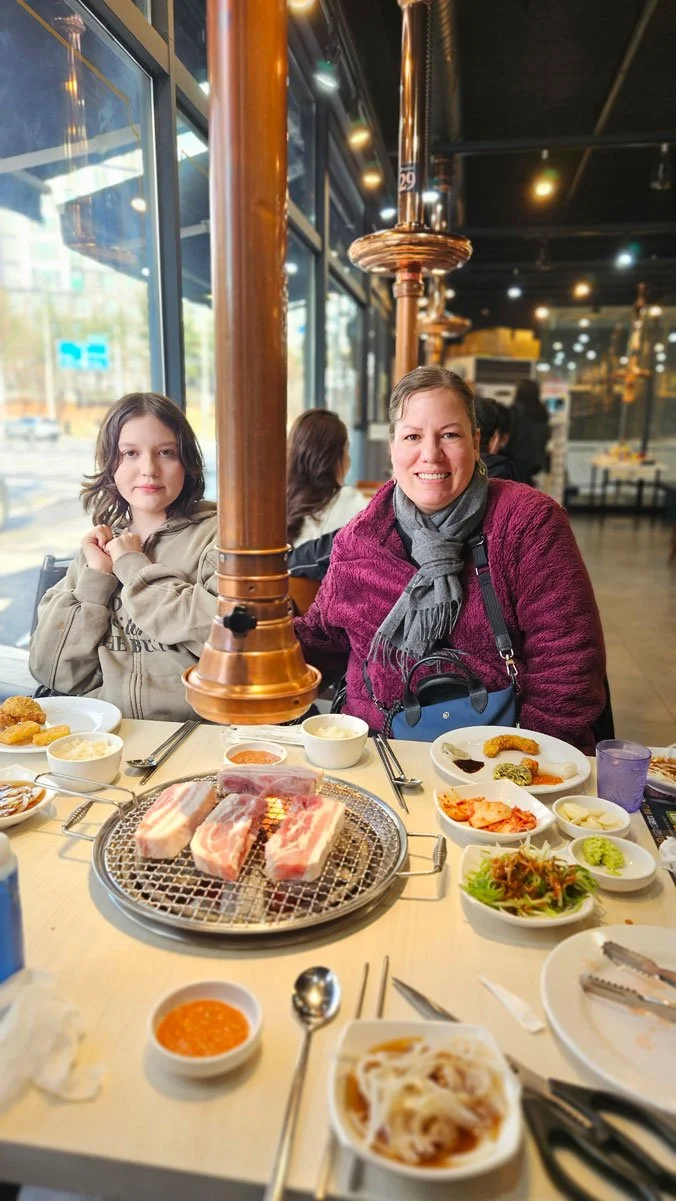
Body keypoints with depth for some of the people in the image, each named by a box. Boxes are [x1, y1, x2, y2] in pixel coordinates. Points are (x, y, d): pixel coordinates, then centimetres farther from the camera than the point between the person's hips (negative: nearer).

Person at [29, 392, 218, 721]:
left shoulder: (218, 534, 1)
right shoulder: (98, 545, 12)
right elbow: (53, 671, 7)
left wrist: (134, 567, -7)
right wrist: (97, 576, -3)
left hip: (193, 731, -2)